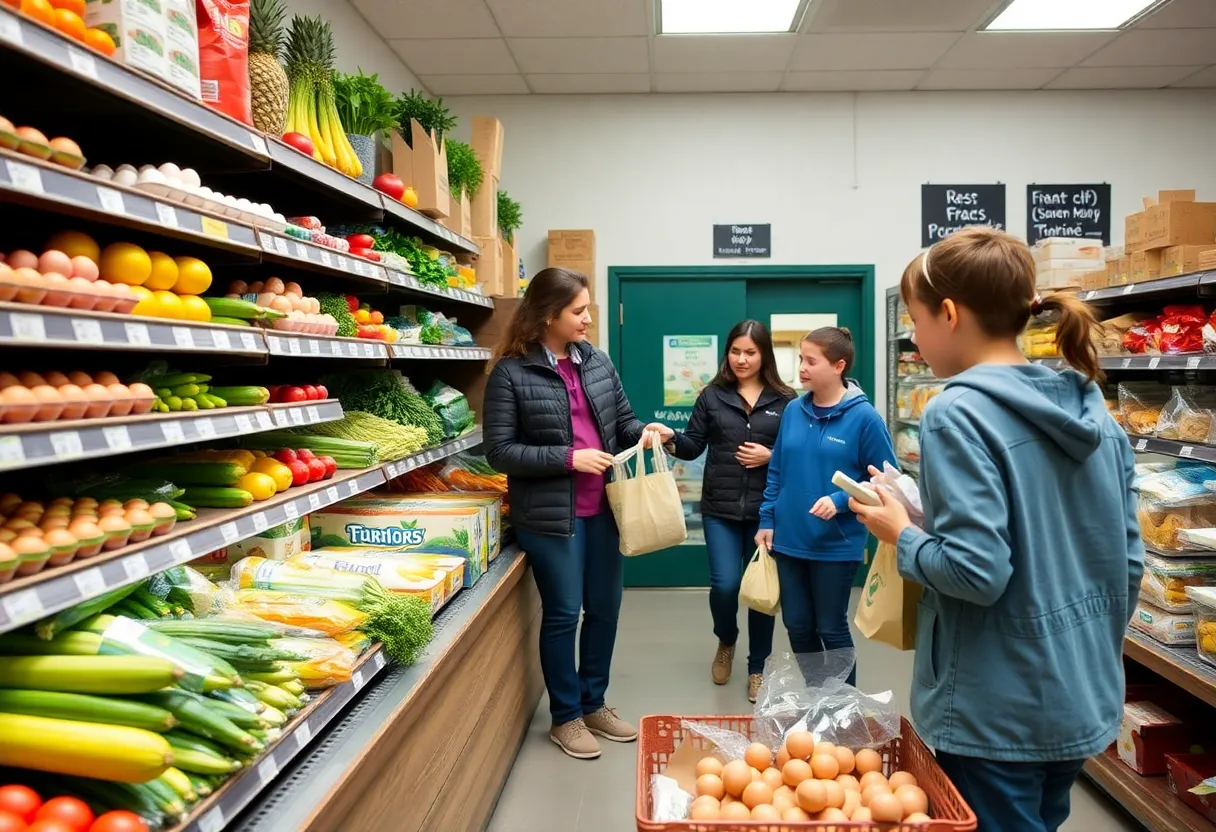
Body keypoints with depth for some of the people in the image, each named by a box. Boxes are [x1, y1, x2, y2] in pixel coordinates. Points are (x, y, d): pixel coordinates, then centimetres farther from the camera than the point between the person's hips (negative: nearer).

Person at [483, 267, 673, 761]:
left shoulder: (597, 361, 4)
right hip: (550, 514, -5)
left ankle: (594, 705, 35)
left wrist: (645, 432, -8)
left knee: (605, 608, 15)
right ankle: (565, 717, 26)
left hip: (603, 509, 6)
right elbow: (499, 451, -14)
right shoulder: (511, 372, -11)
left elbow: (621, 419, 14)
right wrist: (568, 458, -20)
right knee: (562, 614, 6)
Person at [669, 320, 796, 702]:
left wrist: (771, 456, -13)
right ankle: (726, 641, 28)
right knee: (725, 585, -6)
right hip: (720, 508, 0)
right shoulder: (712, 395, 5)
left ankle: (757, 668, 27)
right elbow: (694, 445, 2)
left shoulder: (785, 400, 1)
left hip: (766, 510, 0)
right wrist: (671, 440, -17)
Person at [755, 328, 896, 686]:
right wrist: (767, 520, 6)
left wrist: (839, 501, -21)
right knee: (797, 626, 15)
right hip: (789, 540, 5)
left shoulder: (863, 417, -13)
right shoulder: (793, 411, 2)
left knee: (832, 629, 10)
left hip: (836, 545, -5)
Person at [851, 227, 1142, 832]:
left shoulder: (958, 413, -20)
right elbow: (1129, 560, 8)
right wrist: (1093, 649, 19)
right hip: (1082, 700, 8)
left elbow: (977, 571, -26)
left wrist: (901, 535, -10)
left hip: (998, 712, -8)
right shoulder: (1092, 410, 4)